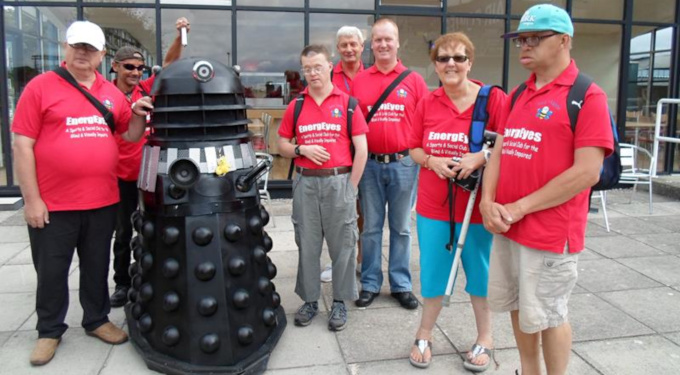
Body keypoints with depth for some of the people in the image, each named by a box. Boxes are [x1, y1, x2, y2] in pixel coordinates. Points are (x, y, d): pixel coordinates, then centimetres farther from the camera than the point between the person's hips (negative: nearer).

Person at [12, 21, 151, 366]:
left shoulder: (112, 93, 8)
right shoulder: (40, 86, -4)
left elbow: (129, 136, 15)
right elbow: (22, 145, -7)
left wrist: (138, 115, -7)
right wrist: (31, 199, -11)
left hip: (102, 201, 4)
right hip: (53, 203, -3)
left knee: (97, 267, 16)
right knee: (51, 271, 11)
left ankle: (96, 320, 33)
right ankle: (49, 331, 29)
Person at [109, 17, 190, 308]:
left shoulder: (147, 90, -1)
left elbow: (169, 63, -8)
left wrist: (180, 36, -21)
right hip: (121, 177, -1)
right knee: (123, 233, 12)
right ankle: (122, 284, 27)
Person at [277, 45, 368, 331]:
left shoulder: (348, 103, 1)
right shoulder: (296, 106, 8)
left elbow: (361, 150, 0)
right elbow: (282, 146, 13)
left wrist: (350, 188, -4)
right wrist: (301, 149, -8)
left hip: (339, 181, -2)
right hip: (305, 183, 2)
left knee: (342, 245, 5)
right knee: (307, 245, 9)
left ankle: (340, 302, 19)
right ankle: (309, 300, 24)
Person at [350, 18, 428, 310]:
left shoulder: (413, 80, 4)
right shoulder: (359, 81, 6)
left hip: (403, 163, 0)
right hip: (370, 164, 1)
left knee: (401, 228, 9)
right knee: (371, 227, 9)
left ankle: (401, 284, 22)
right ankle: (370, 284, 22)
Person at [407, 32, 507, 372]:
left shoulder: (493, 99, -8)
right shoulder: (426, 103, 3)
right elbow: (414, 148, 10)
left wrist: (481, 157, -23)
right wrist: (432, 160, -10)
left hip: (477, 206, -2)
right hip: (433, 206, 3)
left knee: (480, 274, 13)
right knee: (432, 275, 14)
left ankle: (484, 339, 34)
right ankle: (424, 335, 34)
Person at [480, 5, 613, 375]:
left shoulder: (587, 96, -11)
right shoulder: (517, 95, 11)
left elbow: (586, 173, -18)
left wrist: (520, 208, -17)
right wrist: (488, 201, -5)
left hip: (550, 232, -7)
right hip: (505, 226, 7)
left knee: (547, 316, 7)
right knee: (518, 307, 18)